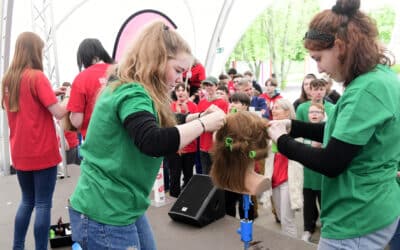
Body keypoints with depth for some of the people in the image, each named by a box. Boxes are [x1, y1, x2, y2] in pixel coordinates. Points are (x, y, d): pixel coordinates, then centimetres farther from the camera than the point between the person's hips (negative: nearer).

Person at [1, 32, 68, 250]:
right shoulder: (37, 77, -13)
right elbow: (59, 113, -18)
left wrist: (49, 94, 14)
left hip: (20, 153, 7)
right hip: (42, 152, -7)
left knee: (27, 201, 20)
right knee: (43, 205, 2)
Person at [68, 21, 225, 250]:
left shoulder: (128, 89, 9)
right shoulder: (132, 95, -22)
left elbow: (161, 125, 20)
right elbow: (154, 143, -39)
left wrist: (198, 116, 5)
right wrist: (203, 124, -27)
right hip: (104, 215, -10)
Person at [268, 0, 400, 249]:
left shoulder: (366, 89, -26)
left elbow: (330, 164, -25)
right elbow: (343, 133, 14)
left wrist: (282, 140, -11)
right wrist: (292, 126, 6)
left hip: (357, 220, -9)